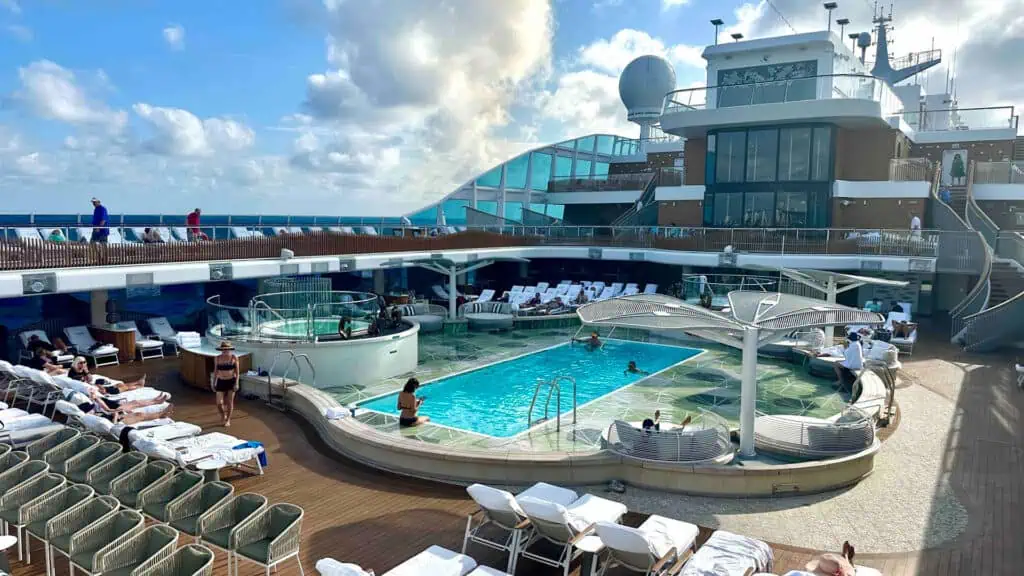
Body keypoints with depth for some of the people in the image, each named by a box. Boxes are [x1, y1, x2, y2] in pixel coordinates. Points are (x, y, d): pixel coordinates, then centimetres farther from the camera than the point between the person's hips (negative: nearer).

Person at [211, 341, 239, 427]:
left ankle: (228, 420, 18)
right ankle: (223, 416, 29)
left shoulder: (234, 357, -9)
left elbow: (237, 372, -7)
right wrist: (213, 384, 6)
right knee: (219, 403, -1)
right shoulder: (217, 358, -2)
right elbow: (215, 371, 6)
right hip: (221, 382, 2)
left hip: (231, 381, -2)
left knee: (229, 402, 2)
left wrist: (236, 383, -13)